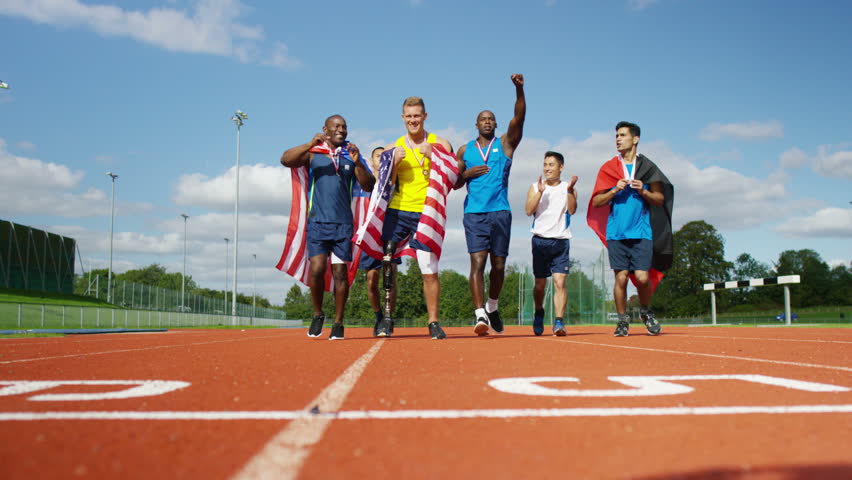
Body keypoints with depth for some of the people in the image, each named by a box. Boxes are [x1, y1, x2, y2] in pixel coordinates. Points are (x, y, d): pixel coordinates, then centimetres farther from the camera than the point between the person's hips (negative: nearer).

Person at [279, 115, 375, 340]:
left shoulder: (351, 155, 12)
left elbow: (369, 186, 6)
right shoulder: (313, 153, 8)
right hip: (317, 222, -1)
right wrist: (310, 144, -19)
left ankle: (338, 323, 9)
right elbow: (286, 160, -8)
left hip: (343, 223, 1)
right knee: (317, 270, -9)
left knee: (340, 272, 0)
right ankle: (317, 315, 13)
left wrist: (357, 163, -10)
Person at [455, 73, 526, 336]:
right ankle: (480, 314, -17)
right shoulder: (465, 150, 14)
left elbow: (519, 118, -6)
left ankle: (492, 307, 28)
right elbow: (454, 183, 16)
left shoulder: (506, 143, 11)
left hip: (500, 212, 1)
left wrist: (519, 90, -20)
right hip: (474, 213, 0)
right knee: (477, 262, -13)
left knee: (499, 265, 7)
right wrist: (467, 173, -5)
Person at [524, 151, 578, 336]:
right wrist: (540, 192, -14)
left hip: (561, 241, -1)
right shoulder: (535, 187, 10)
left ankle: (559, 322, -16)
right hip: (540, 240, 1)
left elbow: (572, 210, -7)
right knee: (540, 284, 10)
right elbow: (529, 210, -4)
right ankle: (539, 312, 34)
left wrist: (570, 190, -19)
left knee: (559, 282, -13)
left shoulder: (568, 188, 9)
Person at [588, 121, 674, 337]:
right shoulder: (608, 168, 9)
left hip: (642, 232, 0)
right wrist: (614, 190, -8)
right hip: (616, 232, 1)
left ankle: (645, 311, 21)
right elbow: (596, 202, 7)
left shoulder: (647, 167, 9)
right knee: (621, 277, -3)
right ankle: (622, 319, 13)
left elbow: (660, 199, 10)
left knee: (643, 278, -7)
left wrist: (644, 192, -9)